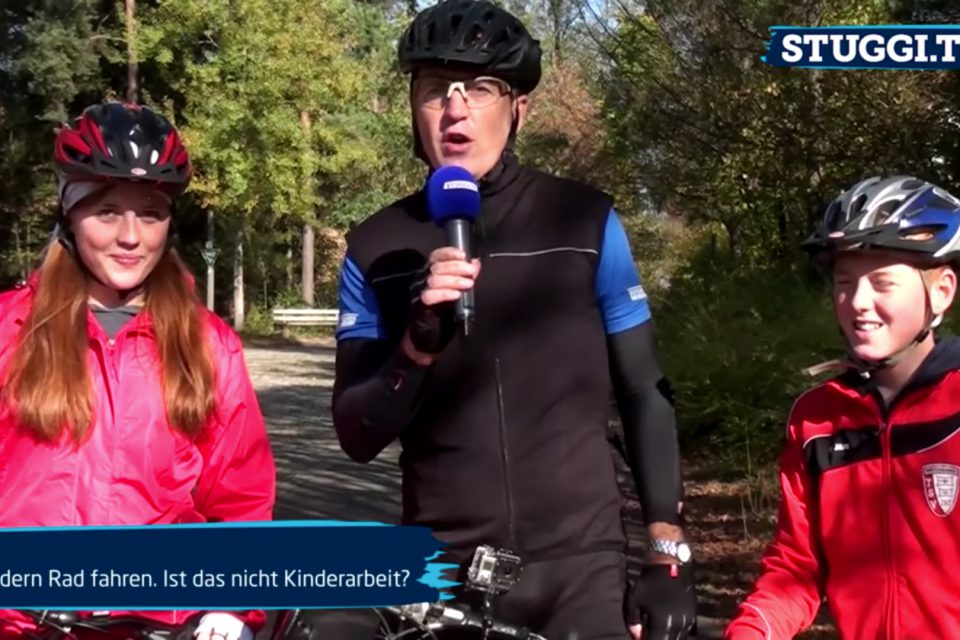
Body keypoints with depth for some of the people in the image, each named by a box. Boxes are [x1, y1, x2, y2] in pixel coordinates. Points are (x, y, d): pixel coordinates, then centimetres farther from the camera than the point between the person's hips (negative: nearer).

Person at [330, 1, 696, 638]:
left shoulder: (585, 222, -3)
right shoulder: (376, 249, 0)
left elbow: (644, 392, 3)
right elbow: (359, 438, -3)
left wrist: (669, 554, -1)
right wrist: (419, 346, -21)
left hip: (580, 567, -1)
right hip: (443, 574, 1)